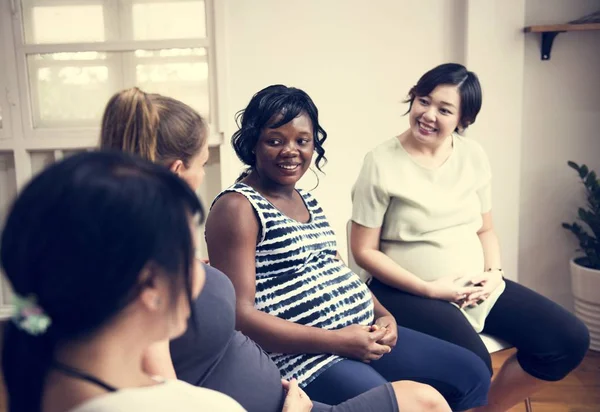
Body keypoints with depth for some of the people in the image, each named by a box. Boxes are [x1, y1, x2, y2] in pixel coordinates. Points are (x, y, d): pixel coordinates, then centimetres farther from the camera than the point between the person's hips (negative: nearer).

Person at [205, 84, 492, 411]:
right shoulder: (237, 208, -12)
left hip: (364, 334, 9)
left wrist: (382, 315, 0)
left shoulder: (307, 201, 15)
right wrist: (338, 341, -19)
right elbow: (238, 314, -18)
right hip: (304, 355, -8)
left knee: (471, 373, 10)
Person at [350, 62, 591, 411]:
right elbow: (364, 250, -9)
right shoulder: (382, 163, -10)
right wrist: (428, 288, -16)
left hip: (476, 287, 6)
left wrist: (494, 272, -6)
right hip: (409, 292, -6)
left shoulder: (473, 156, 6)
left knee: (570, 339, -3)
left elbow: (485, 228, 15)